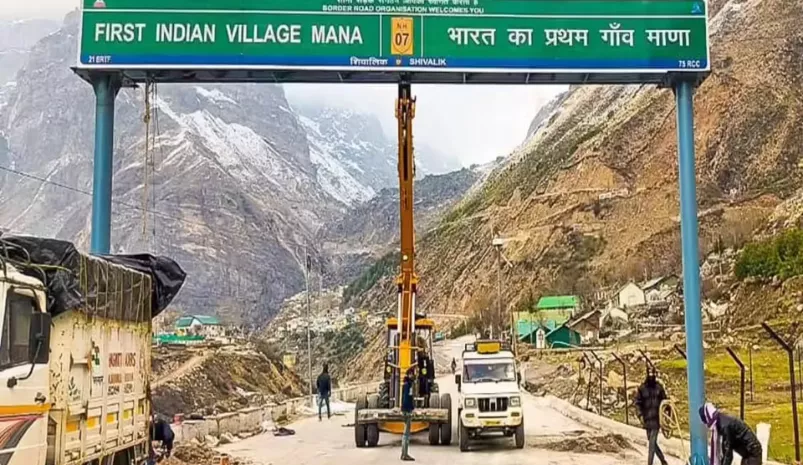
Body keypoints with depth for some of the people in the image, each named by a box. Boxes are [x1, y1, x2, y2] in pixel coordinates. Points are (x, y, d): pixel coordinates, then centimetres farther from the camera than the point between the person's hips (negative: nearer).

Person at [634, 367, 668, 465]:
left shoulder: (659, 387, 1)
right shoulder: (642, 388, 0)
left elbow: (664, 401, 8)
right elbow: (638, 402, 3)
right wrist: (640, 415, -7)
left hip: (656, 418, -2)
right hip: (647, 419, 2)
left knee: (652, 443, -11)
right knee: (652, 442, 11)